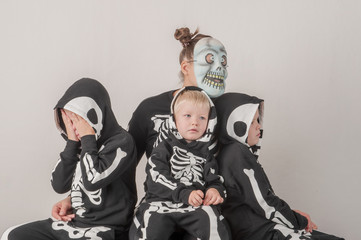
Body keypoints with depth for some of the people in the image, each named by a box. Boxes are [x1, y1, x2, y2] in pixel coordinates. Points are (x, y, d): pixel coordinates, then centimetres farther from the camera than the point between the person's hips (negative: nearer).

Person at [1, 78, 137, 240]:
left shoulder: (121, 142, -14)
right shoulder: (81, 141, 6)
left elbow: (92, 181, -26)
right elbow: (59, 185, 2)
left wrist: (87, 139, -15)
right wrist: (72, 142, -4)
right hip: (73, 221, 8)